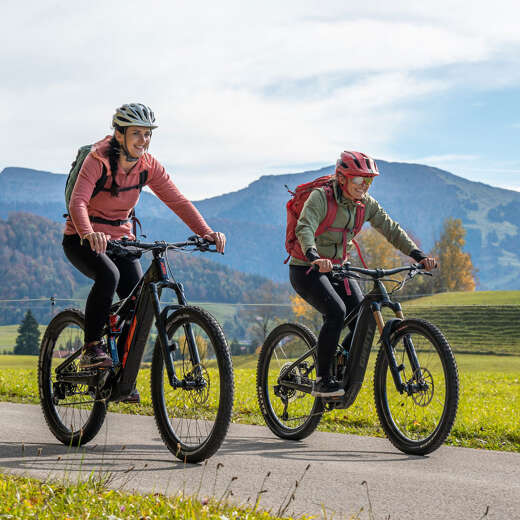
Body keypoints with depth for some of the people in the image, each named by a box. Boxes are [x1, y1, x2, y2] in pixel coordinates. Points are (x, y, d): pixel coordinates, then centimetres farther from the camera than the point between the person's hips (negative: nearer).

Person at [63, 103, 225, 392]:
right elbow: (78, 201, -35)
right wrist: (89, 234, -55)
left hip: (120, 238, 5)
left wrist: (206, 232, -29)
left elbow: (178, 201, -13)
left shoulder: (148, 166, -7)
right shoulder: (98, 160, -21)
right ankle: (92, 349, -21)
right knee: (108, 275, -35)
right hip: (83, 239, -5)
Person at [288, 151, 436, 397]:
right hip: (307, 269, -6)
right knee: (336, 312, -28)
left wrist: (418, 255, -15)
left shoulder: (366, 204, 0)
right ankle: (322, 380, -18)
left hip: (338, 269, 6)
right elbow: (304, 228, -33)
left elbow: (391, 229, -2)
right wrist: (314, 257, -52)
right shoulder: (321, 197, -18)